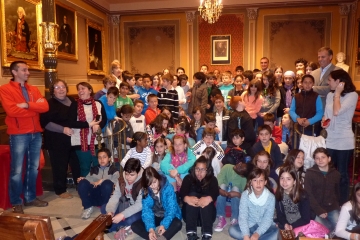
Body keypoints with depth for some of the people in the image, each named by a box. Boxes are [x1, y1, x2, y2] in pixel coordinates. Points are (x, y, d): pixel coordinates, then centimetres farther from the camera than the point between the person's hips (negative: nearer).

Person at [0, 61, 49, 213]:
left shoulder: (34, 90, 14)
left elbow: (45, 107, -1)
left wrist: (27, 105, -15)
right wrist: (35, 107, -8)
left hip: (36, 133, 6)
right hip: (18, 135, -5)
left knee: (33, 167, 13)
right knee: (17, 170, 1)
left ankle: (30, 197, 26)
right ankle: (16, 203, 15)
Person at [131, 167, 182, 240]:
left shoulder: (168, 187, -19)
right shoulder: (145, 191, -11)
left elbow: (171, 209, -21)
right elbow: (146, 211, -17)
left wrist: (164, 225, -36)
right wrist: (150, 229, -33)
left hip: (167, 216, -3)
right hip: (154, 217, 3)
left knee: (178, 224, -35)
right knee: (134, 226, -19)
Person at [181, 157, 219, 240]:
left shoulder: (212, 179, -1)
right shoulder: (188, 178, -1)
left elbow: (215, 193, -22)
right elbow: (182, 192, -21)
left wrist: (209, 199, -48)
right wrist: (187, 198, -47)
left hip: (207, 214, 0)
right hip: (189, 215, 0)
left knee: (206, 199, -29)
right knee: (192, 194, -27)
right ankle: (191, 233, -39)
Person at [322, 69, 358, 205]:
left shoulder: (352, 95, -11)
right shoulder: (330, 95, 8)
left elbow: (337, 111, -24)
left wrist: (338, 93, -13)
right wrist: (324, 120, -4)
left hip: (344, 142, -5)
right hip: (330, 140, 6)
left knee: (342, 174, 7)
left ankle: (342, 203, 22)